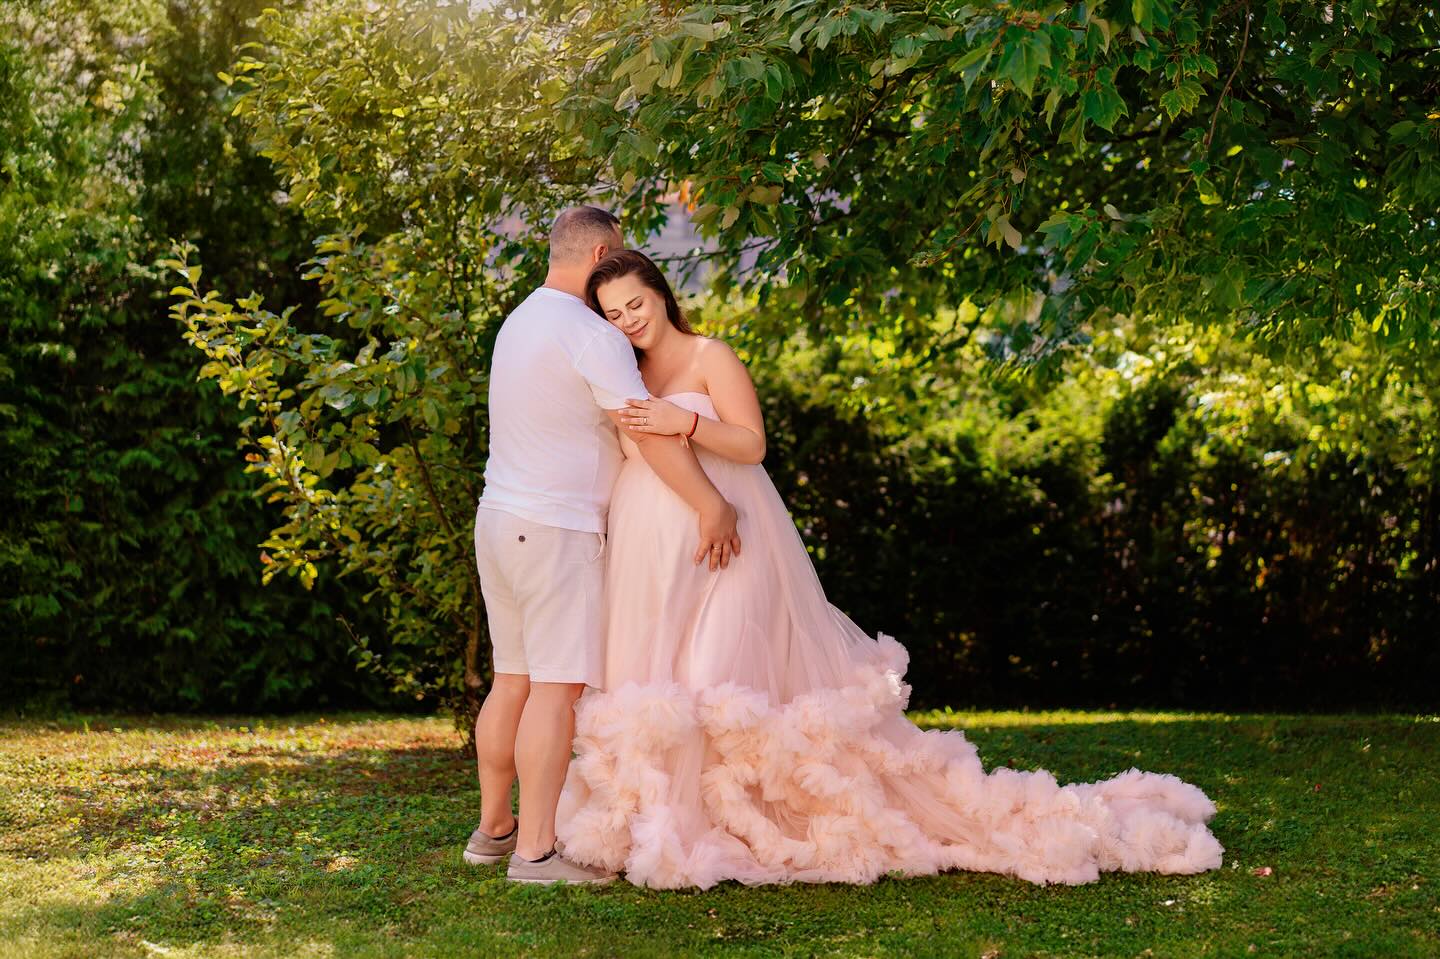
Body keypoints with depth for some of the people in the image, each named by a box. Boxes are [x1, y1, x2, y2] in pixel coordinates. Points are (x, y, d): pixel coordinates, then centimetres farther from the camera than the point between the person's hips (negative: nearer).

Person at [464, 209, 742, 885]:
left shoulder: (519, 322, 16)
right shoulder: (591, 335, -13)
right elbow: (650, 431, -17)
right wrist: (712, 506, -13)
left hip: (498, 518, 9)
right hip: (557, 528, -9)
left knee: (513, 679, 15)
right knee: (557, 686, -9)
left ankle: (492, 828, 22)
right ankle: (535, 850, -11)